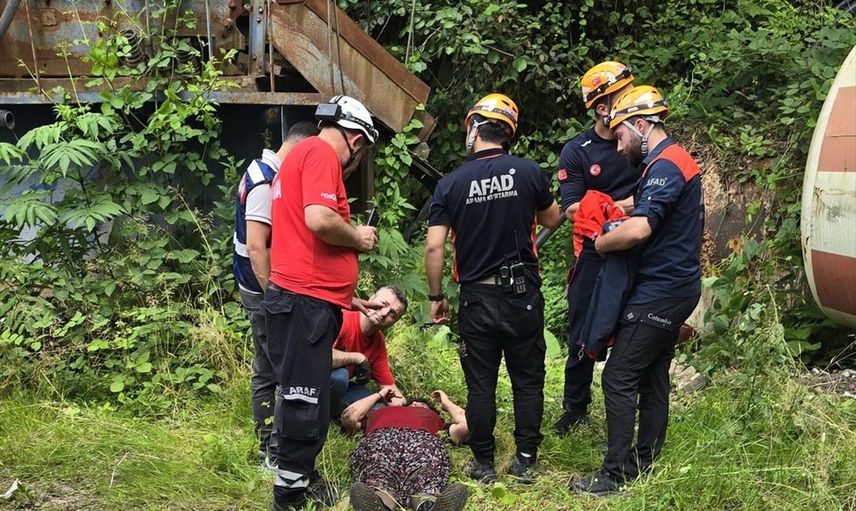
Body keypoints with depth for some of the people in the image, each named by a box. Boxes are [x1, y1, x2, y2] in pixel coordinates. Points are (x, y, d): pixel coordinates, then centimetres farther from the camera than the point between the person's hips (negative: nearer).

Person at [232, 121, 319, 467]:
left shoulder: (262, 172, 12)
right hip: (265, 292, -10)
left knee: (266, 370, 15)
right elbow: (256, 247, -24)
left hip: (263, 290, 10)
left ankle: (267, 448, 24)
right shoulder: (267, 183, -19)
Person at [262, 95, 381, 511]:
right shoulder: (321, 153, -9)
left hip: (306, 299, 10)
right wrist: (357, 237, -7)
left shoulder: (302, 155, 23)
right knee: (305, 401, -4)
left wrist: (346, 297, 26)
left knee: (305, 398, 17)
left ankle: (301, 477, 28)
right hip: (306, 300, -10)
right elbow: (319, 220, -25)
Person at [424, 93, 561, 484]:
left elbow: (434, 247, -9)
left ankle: (483, 464, 18)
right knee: (528, 379, 13)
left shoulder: (451, 184, -7)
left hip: (477, 297, 0)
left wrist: (436, 297, 3)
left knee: (481, 385, 10)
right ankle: (526, 460, 19)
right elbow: (552, 220, 9)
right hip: (523, 294, 1)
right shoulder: (528, 172, -7)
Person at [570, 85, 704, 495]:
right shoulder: (677, 160, 14)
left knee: (619, 379, -6)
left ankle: (616, 475, -1)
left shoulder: (665, 166, -19)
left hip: (659, 293, -10)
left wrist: (600, 243, -13)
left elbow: (639, 229, -30)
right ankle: (644, 464, 23)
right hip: (676, 286, 10)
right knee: (653, 377, 15)